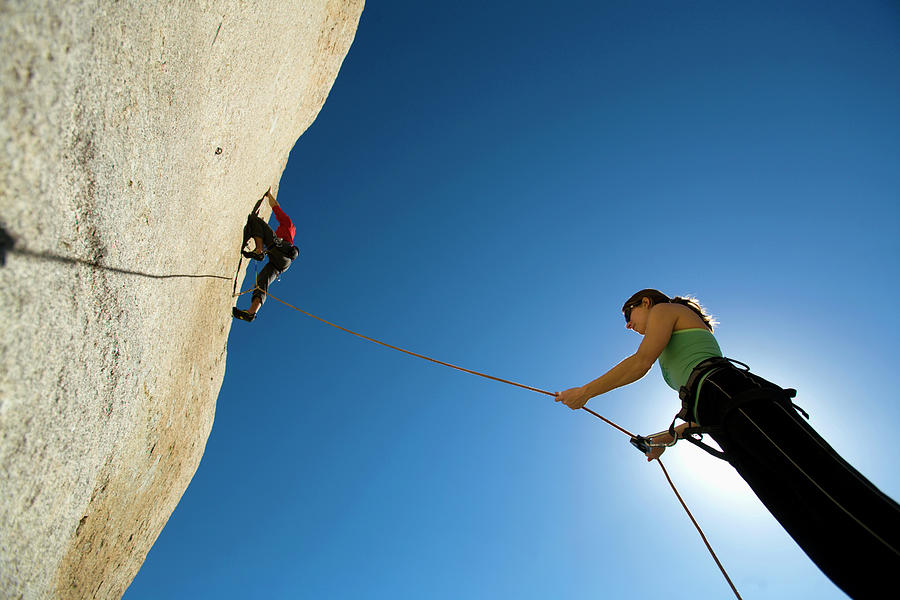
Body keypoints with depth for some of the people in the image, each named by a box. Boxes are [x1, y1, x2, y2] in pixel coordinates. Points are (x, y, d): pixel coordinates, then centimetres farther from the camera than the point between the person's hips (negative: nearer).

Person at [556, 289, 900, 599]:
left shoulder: (664, 309, 16)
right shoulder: (686, 338, 39)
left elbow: (640, 363, -2)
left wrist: (585, 392, 4)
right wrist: (673, 435, 30)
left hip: (730, 391, -9)